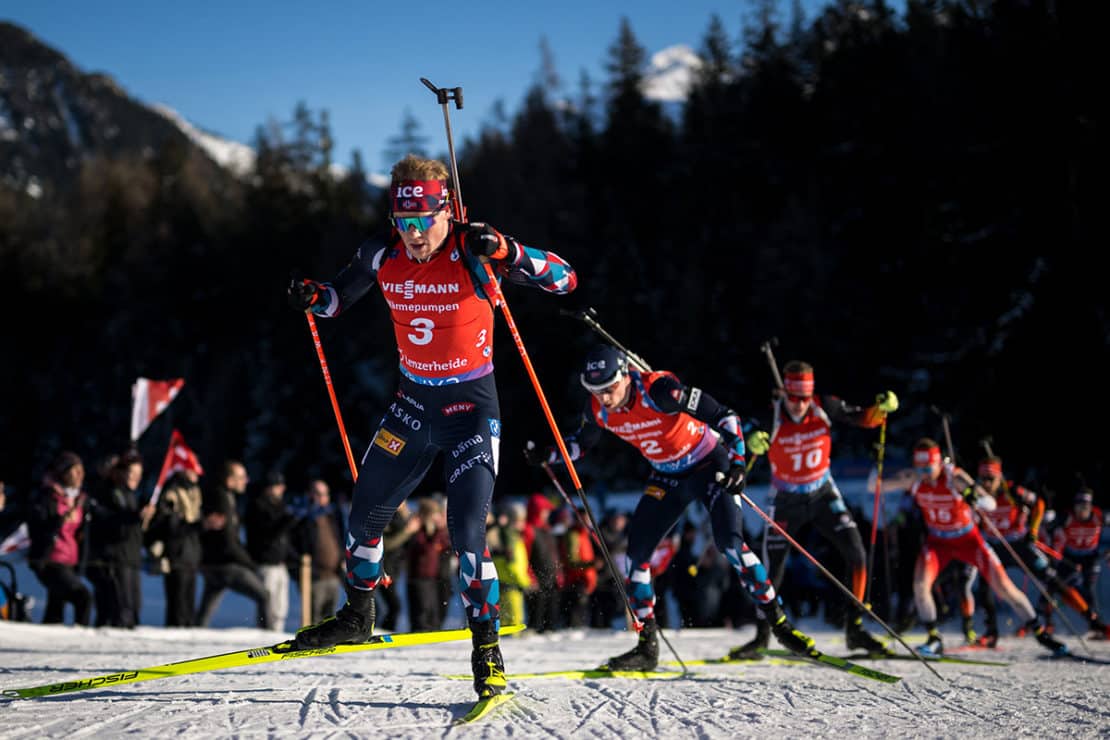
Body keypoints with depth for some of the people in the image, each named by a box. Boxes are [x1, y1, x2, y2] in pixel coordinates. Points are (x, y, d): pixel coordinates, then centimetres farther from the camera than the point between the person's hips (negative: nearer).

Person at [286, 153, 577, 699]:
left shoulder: (473, 253, -19)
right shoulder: (383, 258, -6)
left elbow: (564, 279, -23)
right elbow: (340, 295, 13)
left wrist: (506, 252, -39)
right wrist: (313, 297, -11)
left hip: (471, 407, -6)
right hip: (413, 402, 6)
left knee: (467, 532, -18)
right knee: (365, 512, 17)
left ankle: (487, 652, -8)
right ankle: (357, 616, 39)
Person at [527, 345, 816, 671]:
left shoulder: (660, 390, -31)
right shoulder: (599, 409, -13)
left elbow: (724, 417, -25)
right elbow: (582, 442, 10)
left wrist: (737, 463, -33)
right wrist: (549, 455, -8)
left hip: (710, 467, -6)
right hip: (667, 478, 6)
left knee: (730, 543, -23)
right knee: (635, 553, -4)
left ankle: (779, 622, -10)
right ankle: (647, 647, 5)